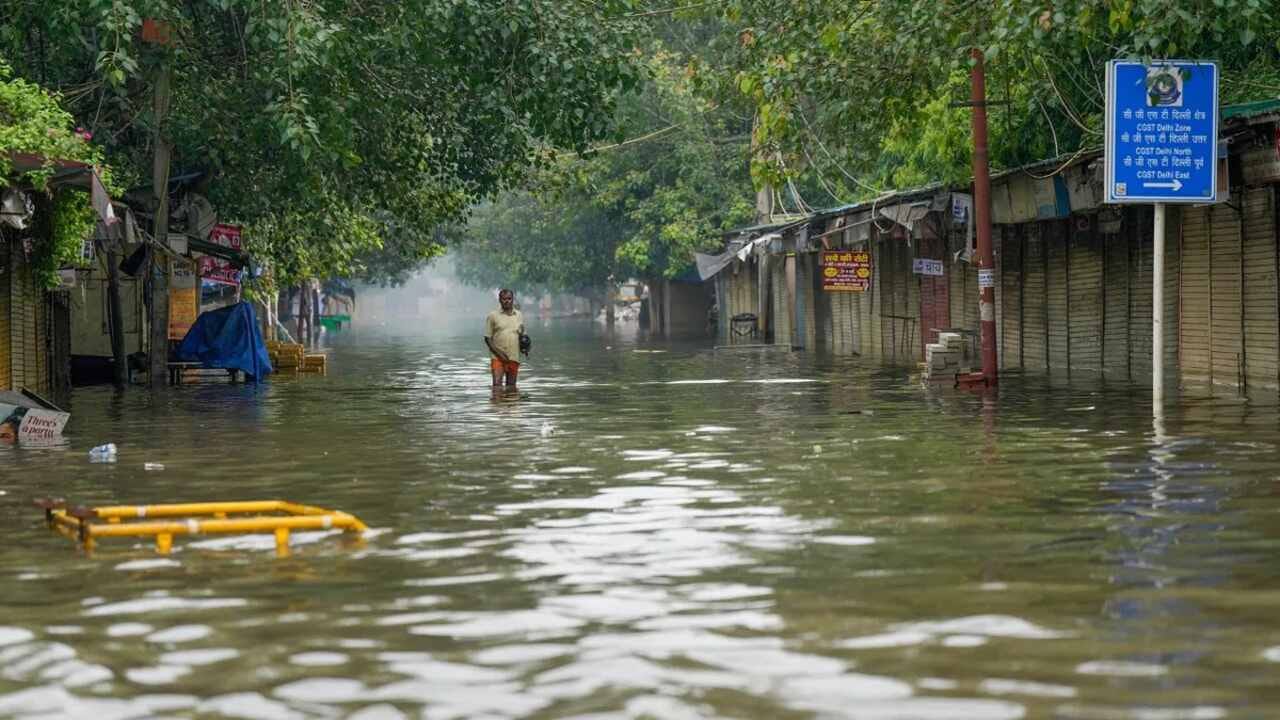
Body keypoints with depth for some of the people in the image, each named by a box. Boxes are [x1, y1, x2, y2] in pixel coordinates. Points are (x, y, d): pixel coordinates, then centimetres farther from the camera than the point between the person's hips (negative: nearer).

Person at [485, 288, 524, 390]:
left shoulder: (519, 316, 12)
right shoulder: (493, 316, 1)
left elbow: (522, 335, 21)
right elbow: (487, 338, 0)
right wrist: (498, 353, -12)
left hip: (514, 357, 3)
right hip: (497, 357, -3)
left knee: (511, 386, 8)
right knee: (497, 384, -14)